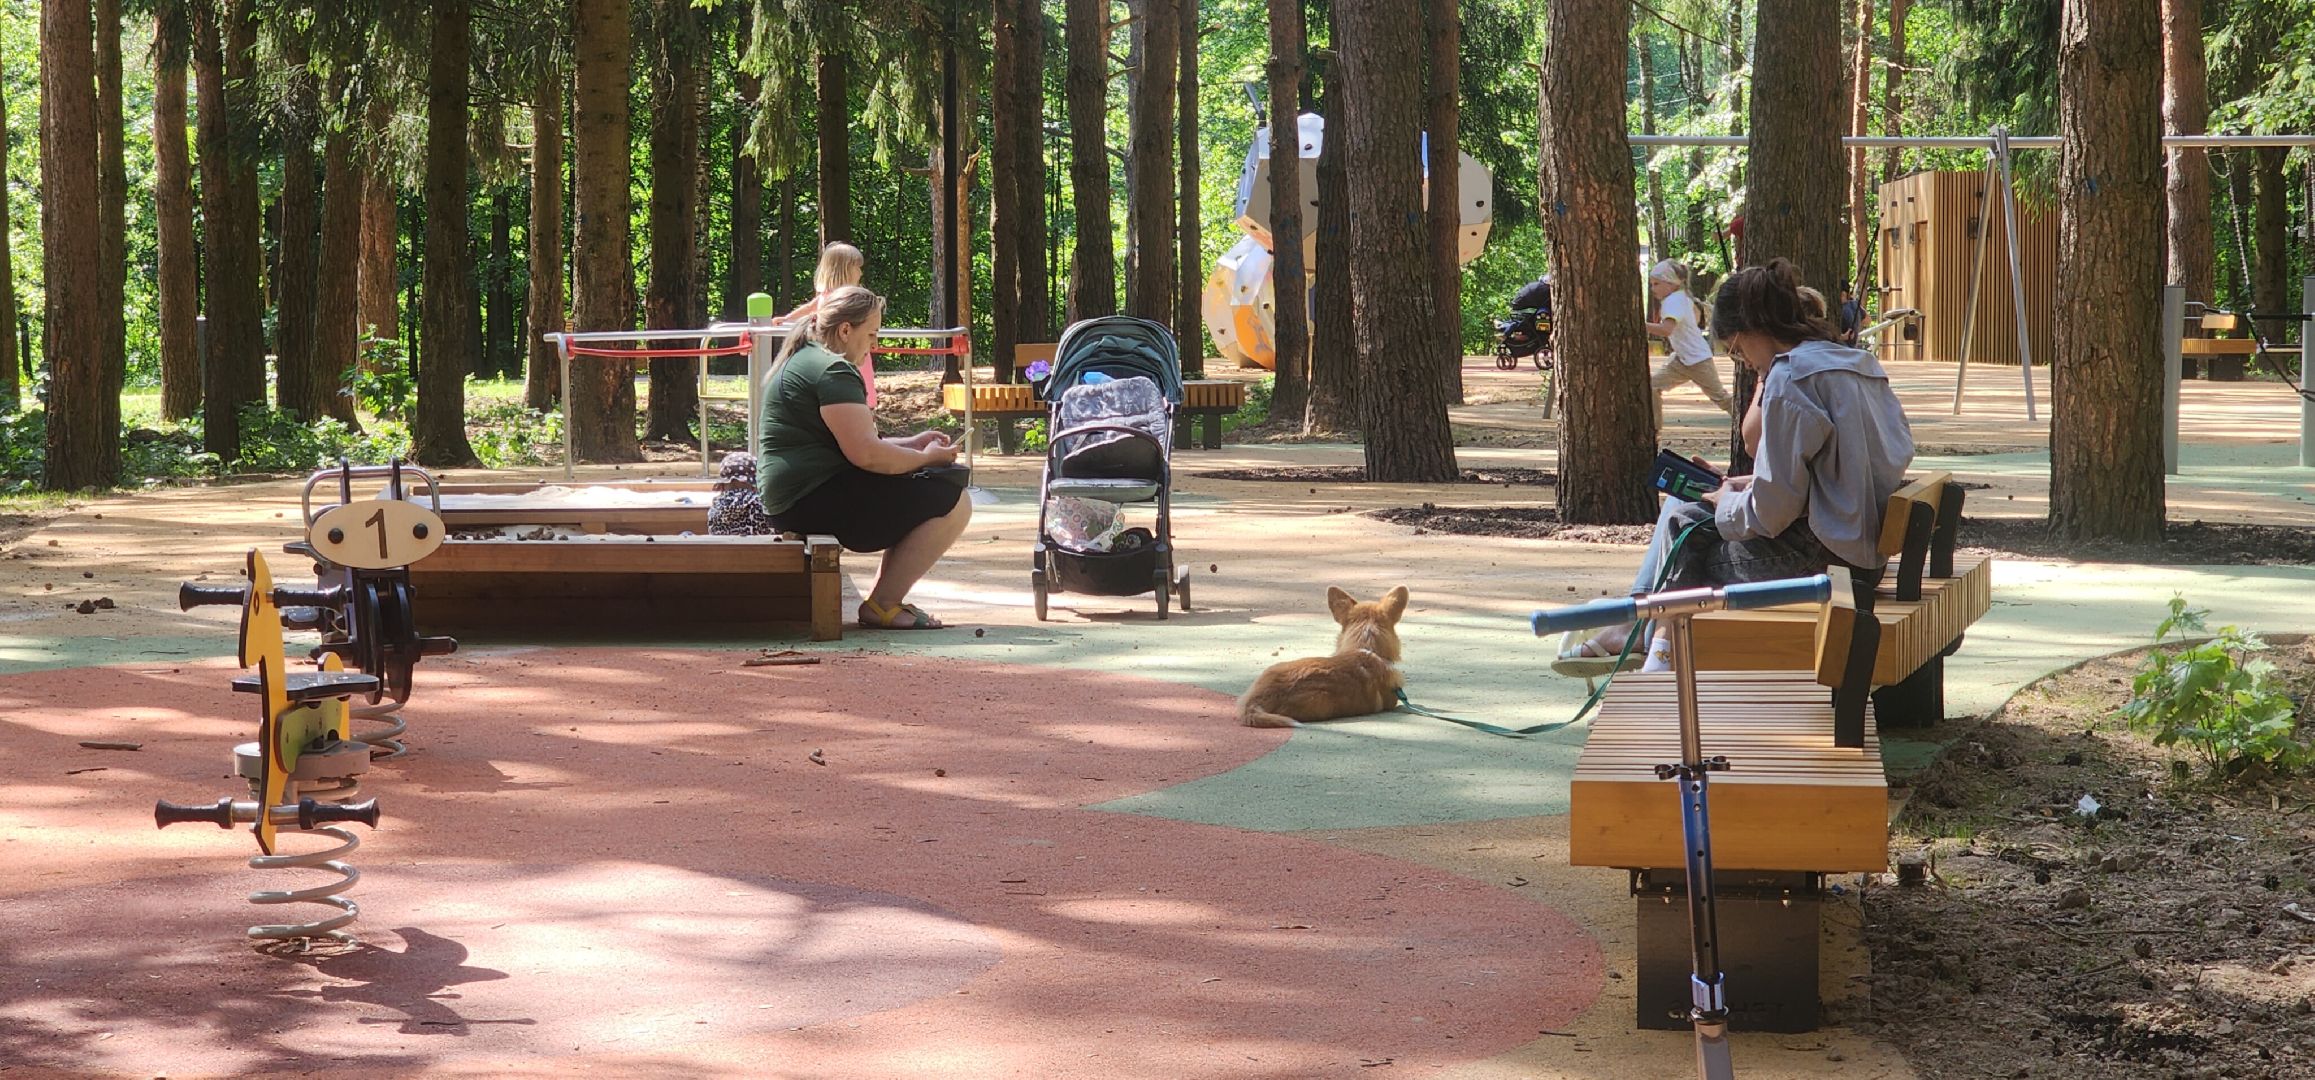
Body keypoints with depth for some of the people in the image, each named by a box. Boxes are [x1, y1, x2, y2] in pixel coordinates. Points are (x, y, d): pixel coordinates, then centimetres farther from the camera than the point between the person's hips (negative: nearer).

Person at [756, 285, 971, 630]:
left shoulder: (804, 361, 20)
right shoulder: (833, 371, -14)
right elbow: (866, 454, -21)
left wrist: (912, 444, 18)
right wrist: (926, 458, -6)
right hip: (814, 499, -11)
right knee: (952, 502, -13)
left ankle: (883, 598, 13)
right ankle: (881, 606, -8)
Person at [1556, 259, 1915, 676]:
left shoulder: (1789, 378, -20)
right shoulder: (1858, 362, 9)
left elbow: (1772, 511, -21)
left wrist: (1727, 502, 1)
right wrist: (1755, 485, 16)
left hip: (1816, 558, -10)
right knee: (1681, 507, 19)